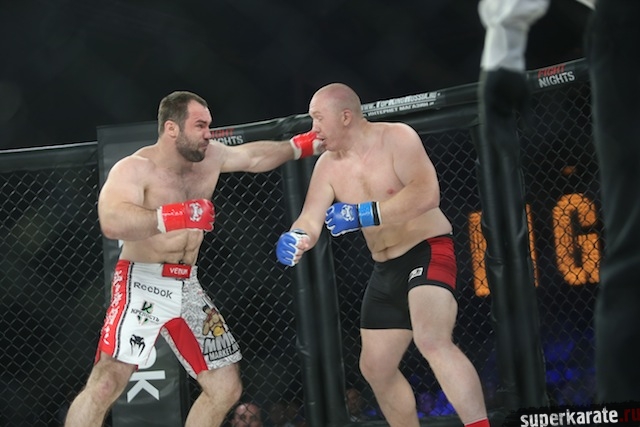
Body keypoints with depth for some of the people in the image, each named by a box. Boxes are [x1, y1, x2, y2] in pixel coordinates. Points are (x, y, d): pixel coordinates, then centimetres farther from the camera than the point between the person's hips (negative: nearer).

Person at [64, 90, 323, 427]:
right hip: (143, 285, -7)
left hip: (188, 288, 7)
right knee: (106, 384, -22)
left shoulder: (210, 157, 6)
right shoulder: (135, 168, -16)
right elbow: (112, 223, -32)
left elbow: (255, 156, 25)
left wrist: (300, 146, 27)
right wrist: (178, 216, -37)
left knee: (226, 388, 8)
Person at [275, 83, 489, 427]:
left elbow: (427, 194, -29)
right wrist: (296, 238, -32)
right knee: (375, 367, 13)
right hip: (386, 269, 8)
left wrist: (362, 214, -32)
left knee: (432, 341, -31)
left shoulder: (396, 137, -15)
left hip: (428, 251, -8)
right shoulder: (327, 166, 2)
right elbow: (310, 219, -8)